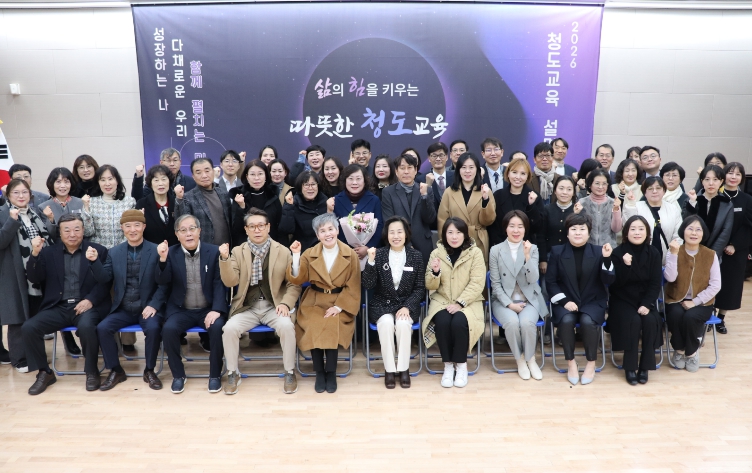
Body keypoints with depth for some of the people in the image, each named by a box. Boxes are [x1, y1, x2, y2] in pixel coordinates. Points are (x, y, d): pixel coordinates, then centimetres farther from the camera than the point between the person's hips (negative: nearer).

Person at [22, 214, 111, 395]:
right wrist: (35, 254, -11)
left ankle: (92, 371, -11)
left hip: (86, 305, -3)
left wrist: (90, 300, -18)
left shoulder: (98, 250, 4)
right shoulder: (49, 252, 12)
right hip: (58, 307, 4)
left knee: (86, 326, -34)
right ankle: (44, 372, 1)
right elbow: (34, 279, 3)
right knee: (28, 327, -19)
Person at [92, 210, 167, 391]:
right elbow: (105, 278, 1)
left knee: (153, 328, -30)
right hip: (122, 309, 4)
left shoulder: (156, 251, -3)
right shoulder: (114, 252, 9)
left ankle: (149, 371, -7)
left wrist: (154, 305, -16)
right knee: (102, 328, -19)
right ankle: (116, 370, 1)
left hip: (147, 307, -3)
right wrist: (94, 261, -15)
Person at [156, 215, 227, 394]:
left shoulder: (214, 251, -1)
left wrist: (216, 309, -19)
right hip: (181, 310, 1)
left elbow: (219, 283, -6)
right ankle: (178, 375, -4)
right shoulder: (171, 253, 2)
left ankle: (215, 374, -8)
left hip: (208, 309, -1)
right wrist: (163, 259, -23)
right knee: (168, 329, -27)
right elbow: (162, 282, -5)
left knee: (217, 327, -30)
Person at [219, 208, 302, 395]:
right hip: (247, 307, 1)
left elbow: (294, 284, 2)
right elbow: (230, 282, -6)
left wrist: (286, 303, -14)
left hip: (273, 306, -1)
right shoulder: (238, 251, 6)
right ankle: (232, 373, -2)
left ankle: (289, 372, -9)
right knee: (229, 328, -25)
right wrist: (225, 259, -20)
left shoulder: (283, 251, 2)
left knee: (286, 326, -30)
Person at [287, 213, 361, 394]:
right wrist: (296, 256, -17)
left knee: (333, 326, -29)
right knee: (313, 327, -27)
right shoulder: (310, 254, 2)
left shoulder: (350, 255, -2)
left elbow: (352, 287, -4)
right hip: (315, 301, 2)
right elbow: (297, 279, -5)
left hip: (340, 303, -1)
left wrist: (338, 307, -15)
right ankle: (319, 372, -6)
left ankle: (331, 372, -7)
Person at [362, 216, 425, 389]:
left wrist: (407, 306, -15)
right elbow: (368, 285, -9)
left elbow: (420, 288, 0)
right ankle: (389, 369, -14)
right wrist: (371, 261, -22)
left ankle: (404, 369, -11)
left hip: (407, 305, 0)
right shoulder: (379, 254, -3)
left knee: (403, 324, -30)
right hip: (382, 305, 0)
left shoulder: (416, 256, -1)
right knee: (386, 323, -30)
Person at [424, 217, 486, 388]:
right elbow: (430, 286, 3)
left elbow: (477, 284, -10)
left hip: (467, 302, -1)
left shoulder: (475, 253, -3)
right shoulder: (436, 253, 3)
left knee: (459, 322, -31)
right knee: (442, 322, -29)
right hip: (442, 300, 2)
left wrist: (460, 303, -21)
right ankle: (448, 365, -10)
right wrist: (435, 272, -19)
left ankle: (461, 364, -8)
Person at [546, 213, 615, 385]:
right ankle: (571, 362, -7)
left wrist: (607, 258, -23)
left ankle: (591, 363, -7)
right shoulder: (557, 252, -1)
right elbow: (550, 281, -1)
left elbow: (608, 281, -8)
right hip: (566, 301, 0)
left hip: (592, 301, 0)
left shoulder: (598, 251, 0)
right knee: (566, 320, -30)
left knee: (587, 321, -30)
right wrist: (564, 301, -14)